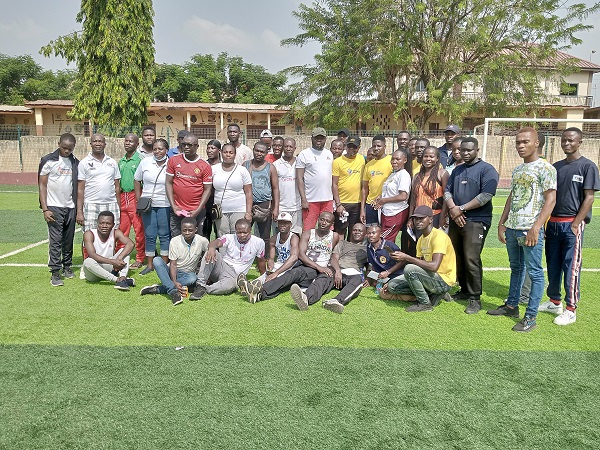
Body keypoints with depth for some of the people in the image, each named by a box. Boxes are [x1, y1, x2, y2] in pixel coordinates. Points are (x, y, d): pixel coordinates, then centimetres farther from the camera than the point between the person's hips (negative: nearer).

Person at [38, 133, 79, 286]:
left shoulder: (75, 162, 8)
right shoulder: (48, 161, -3)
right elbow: (42, 185, -3)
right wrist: (44, 209, -10)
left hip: (70, 207, 4)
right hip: (54, 207, -4)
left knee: (68, 240, 9)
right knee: (55, 240, -5)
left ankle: (67, 266, 22)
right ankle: (55, 273, -1)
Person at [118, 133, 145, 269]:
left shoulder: (140, 159, -4)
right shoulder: (121, 161, 16)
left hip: (135, 196, -6)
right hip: (122, 197, 6)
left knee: (139, 229, -2)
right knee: (122, 229, 10)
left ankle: (140, 259, 6)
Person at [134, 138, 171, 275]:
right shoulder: (145, 162, 3)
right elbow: (137, 181, 12)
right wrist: (139, 200, 6)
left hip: (165, 205, -2)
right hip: (147, 204, 2)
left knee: (164, 235, 5)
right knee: (149, 235, 8)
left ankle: (164, 264, 15)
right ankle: (149, 264, 19)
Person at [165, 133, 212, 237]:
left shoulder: (205, 166, -1)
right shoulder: (173, 160, 4)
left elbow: (207, 189, -1)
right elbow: (168, 183, 5)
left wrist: (197, 211, -9)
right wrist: (173, 206, -4)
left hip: (196, 212, -1)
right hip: (177, 210, 2)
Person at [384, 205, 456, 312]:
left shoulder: (439, 236, -19)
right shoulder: (421, 239, 11)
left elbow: (434, 266, -31)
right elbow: (421, 264, 10)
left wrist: (406, 257, -27)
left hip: (443, 281, -9)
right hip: (430, 276, 9)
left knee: (410, 269, -31)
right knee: (392, 286, -1)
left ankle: (425, 303, -10)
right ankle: (431, 294, 5)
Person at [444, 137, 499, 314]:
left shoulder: (487, 170, -4)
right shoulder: (457, 170, 17)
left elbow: (486, 195, -15)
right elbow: (447, 191, 12)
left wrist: (461, 209, -13)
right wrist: (452, 208, -8)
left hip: (476, 221, -7)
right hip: (455, 220, 7)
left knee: (471, 259, -10)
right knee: (457, 257, 10)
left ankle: (475, 298, -1)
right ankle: (464, 290, 25)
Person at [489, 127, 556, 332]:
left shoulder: (545, 168, -7)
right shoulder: (517, 170, 16)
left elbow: (550, 200, -13)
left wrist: (536, 227, -19)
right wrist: (502, 223, 15)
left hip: (530, 229, -8)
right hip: (512, 228, 8)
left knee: (534, 272, -1)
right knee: (516, 268, 18)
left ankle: (531, 316, 3)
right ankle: (511, 306, 29)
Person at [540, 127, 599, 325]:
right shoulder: (556, 166, 12)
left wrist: (575, 224, -14)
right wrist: (545, 222, 8)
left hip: (572, 224, -6)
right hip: (553, 223, 6)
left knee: (571, 267, -3)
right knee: (553, 265, 12)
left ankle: (571, 309, 6)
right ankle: (555, 301, 25)